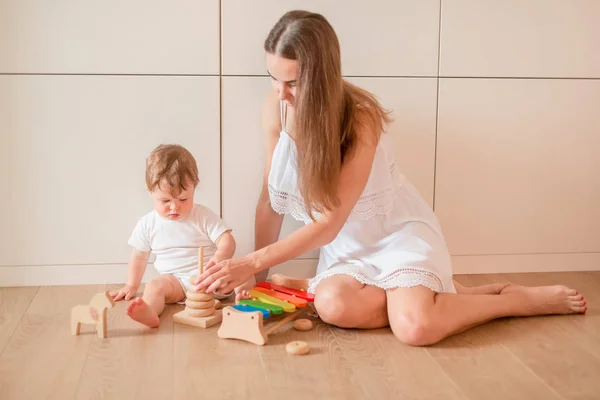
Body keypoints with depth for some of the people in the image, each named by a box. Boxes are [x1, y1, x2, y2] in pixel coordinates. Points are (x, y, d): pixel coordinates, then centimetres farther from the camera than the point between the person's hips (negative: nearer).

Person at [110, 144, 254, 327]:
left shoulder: (204, 216, -1)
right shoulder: (147, 224, 6)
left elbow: (227, 241, -8)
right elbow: (139, 256, 17)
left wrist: (220, 257, -30)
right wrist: (131, 286, 13)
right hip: (174, 280, 0)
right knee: (155, 286, -32)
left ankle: (241, 295, -51)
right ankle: (149, 312, -59)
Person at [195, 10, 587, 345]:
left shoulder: (360, 117, -24)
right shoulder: (277, 110, -9)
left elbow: (328, 223, -24)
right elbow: (271, 200, -1)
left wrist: (250, 263, -27)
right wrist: (256, 275, -2)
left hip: (398, 233, -5)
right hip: (347, 245, 5)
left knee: (415, 326, -32)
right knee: (334, 304, -30)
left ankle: (524, 298, -4)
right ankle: (435, 294, -3)